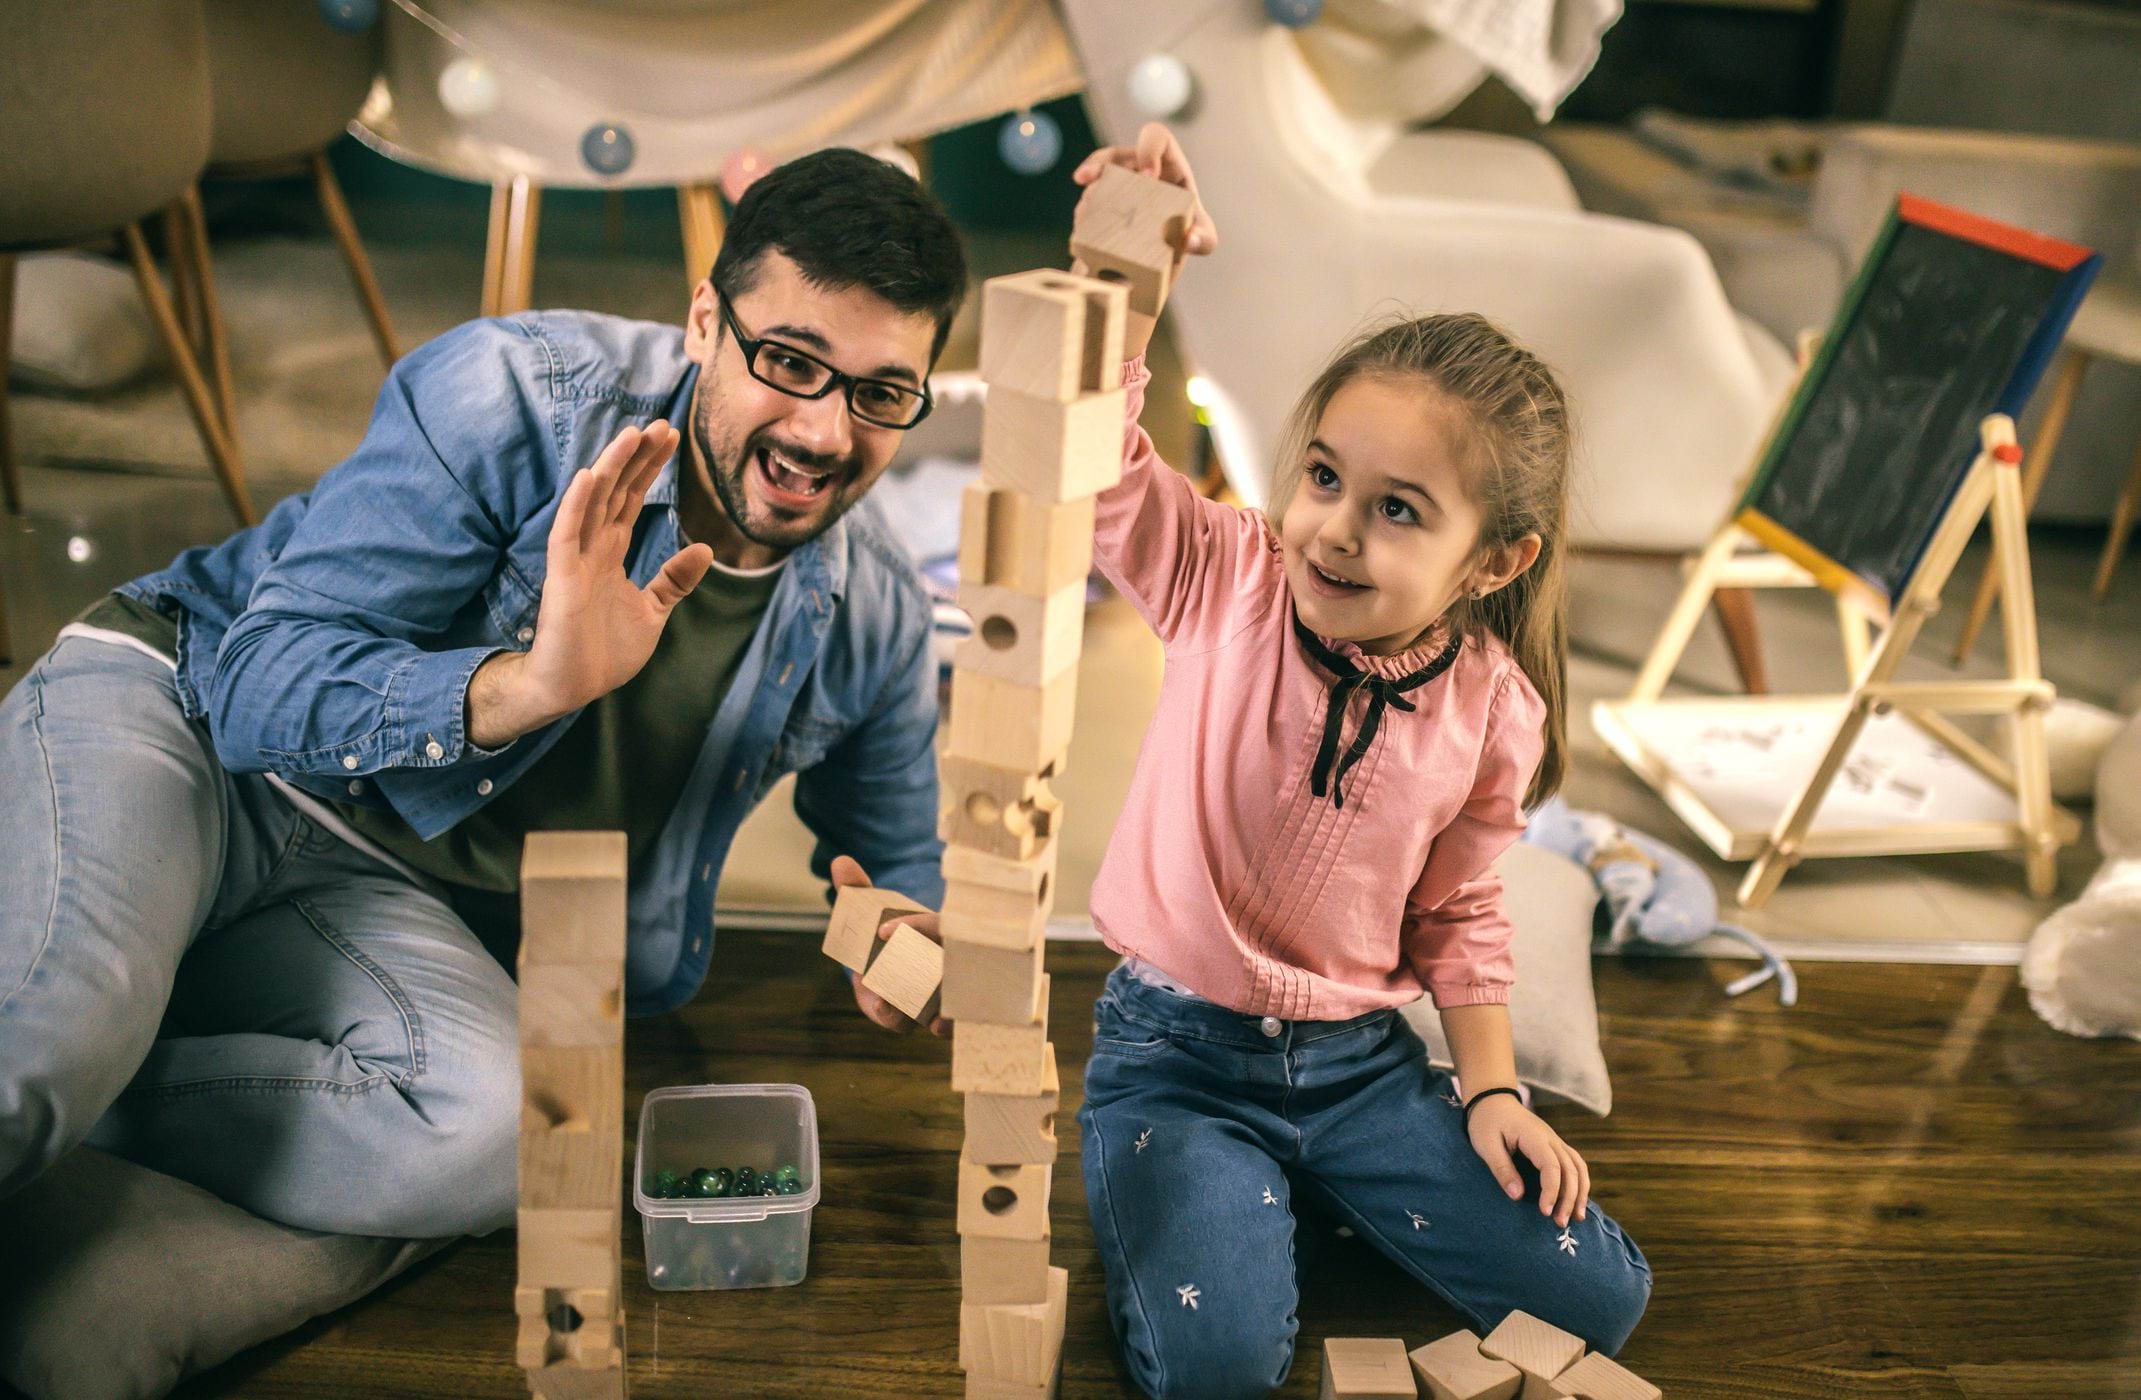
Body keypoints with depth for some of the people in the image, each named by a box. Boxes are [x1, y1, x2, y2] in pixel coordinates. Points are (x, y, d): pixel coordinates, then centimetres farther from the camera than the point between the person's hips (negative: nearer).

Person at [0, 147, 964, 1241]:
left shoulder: (878, 624, -4)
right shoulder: (519, 393, -17)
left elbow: (894, 863, 15)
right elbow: (264, 683, -19)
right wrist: (525, 685, -37)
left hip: (383, 896, 5)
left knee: (494, 1131, -30)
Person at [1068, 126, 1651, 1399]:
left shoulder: (1493, 712, -5)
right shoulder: (1227, 583, -11)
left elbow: (1458, 915, 8)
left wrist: (1491, 1089, 1)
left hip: (1360, 1057, 3)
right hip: (1176, 1048, -3)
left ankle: (1316, 1186, 20)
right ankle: (1149, 1193, 11)